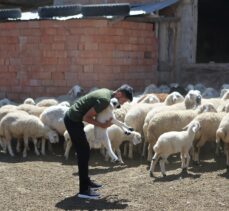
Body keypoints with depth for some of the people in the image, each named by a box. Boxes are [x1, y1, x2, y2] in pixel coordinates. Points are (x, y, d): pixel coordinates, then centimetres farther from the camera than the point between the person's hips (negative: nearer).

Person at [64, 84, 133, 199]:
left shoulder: (107, 92, 7)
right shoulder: (105, 100, -22)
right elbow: (86, 117, -21)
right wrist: (103, 125, -14)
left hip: (72, 118, 10)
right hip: (73, 120, -10)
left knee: (84, 151, 18)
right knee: (83, 152, -7)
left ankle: (86, 181, 28)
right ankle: (83, 190, -6)